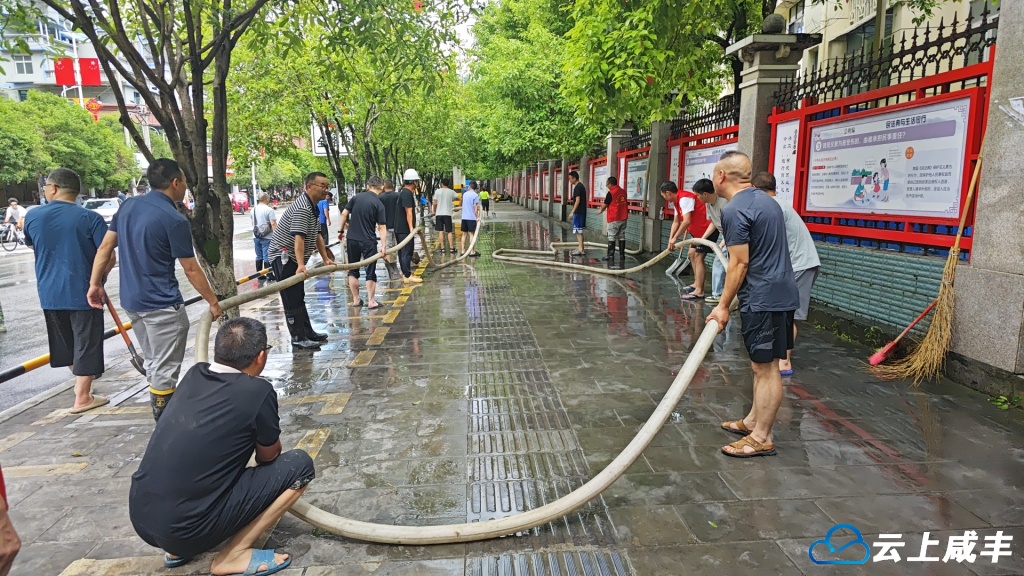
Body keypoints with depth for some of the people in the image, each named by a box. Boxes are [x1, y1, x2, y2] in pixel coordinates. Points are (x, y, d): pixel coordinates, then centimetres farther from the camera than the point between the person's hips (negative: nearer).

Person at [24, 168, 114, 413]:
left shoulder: (32, 216, 0)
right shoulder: (90, 218, -13)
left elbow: (31, 245, 19)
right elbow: (108, 257, -15)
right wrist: (99, 277, 3)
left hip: (49, 294, 4)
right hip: (82, 292, -4)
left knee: (66, 342, 21)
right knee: (86, 344, 5)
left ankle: (81, 382, 37)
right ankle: (82, 398, 10)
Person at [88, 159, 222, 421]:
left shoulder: (127, 205, 6)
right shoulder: (174, 220, -16)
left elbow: (105, 247, 8)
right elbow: (191, 270, -12)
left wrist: (95, 283, 15)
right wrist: (213, 302, -3)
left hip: (131, 300, 8)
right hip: (162, 304, -8)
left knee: (153, 364, 21)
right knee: (165, 369, 2)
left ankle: (162, 413, 34)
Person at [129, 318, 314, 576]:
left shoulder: (193, 375, 6)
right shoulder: (258, 391, -12)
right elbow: (269, 457, 8)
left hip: (140, 518, 7)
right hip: (186, 528, -7)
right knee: (299, 464, -2)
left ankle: (177, 548, 23)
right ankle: (233, 555, -1)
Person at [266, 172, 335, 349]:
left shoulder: (313, 207, 12)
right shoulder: (302, 208, -22)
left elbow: (317, 236, 17)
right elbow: (298, 238, -34)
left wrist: (326, 259, 14)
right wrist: (301, 265, -43)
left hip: (293, 259, 11)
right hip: (283, 257, -11)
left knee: (299, 297, 17)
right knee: (292, 300, -8)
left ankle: (308, 332, 26)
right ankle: (298, 338, -3)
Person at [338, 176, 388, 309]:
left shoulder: (356, 197, 3)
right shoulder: (379, 204, -9)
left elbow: (344, 214, 3)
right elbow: (382, 227, -13)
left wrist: (341, 231, 13)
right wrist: (384, 246, -14)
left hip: (352, 239, 4)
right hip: (369, 241, -4)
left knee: (353, 270, 15)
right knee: (370, 271, 6)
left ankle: (356, 299, 18)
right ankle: (371, 301, 7)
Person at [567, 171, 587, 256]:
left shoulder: (577, 187, -15)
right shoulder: (581, 186, 15)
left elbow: (577, 201, -20)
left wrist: (572, 212, -18)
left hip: (578, 212, -10)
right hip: (582, 211, 10)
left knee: (578, 231, -7)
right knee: (579, 231, 14)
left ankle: (581, 250, -7)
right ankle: (580, 248, 19)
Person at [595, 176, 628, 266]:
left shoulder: (611, 193, -13)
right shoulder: (623, 191, 6)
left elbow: (604, 205, -3)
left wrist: (600, 210, 18)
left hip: (614, 219, -6)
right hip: (623, 218, 6)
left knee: (611, 237, 0)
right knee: (622, 237, 10)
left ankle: (610, 255, 0)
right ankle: (622, 255, 11)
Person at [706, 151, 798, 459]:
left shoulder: (735, 210, -15)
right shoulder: (765, 199, 15)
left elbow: (740, 263, -17)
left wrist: (723, 306, -12)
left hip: (763, 298, -10)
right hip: (779, 292, 10)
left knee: (765, 367, -3)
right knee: (763, 364, 17)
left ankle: (761, 438, 6)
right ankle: (753, 420, 30)